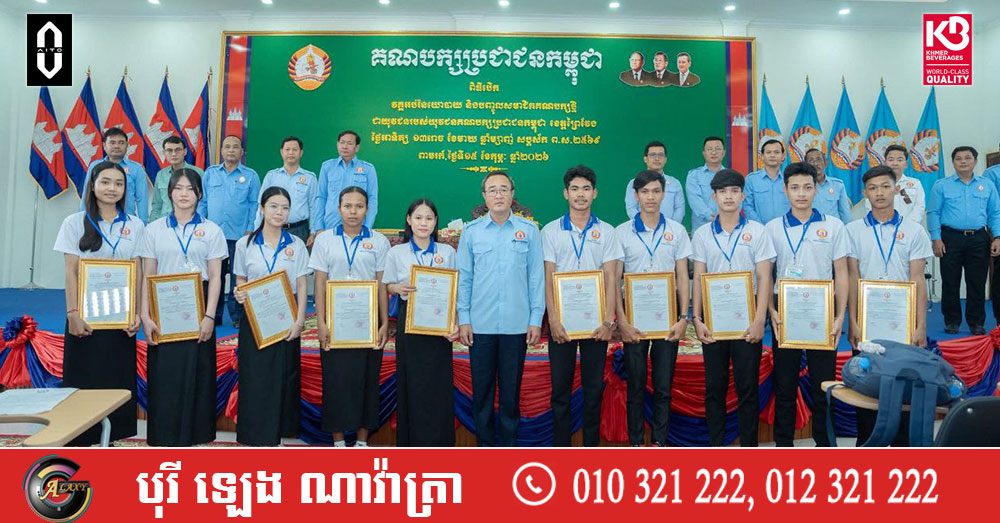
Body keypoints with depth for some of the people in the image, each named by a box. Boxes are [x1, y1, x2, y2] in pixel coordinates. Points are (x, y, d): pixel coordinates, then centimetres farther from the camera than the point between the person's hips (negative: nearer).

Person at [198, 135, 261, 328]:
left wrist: (250, 230, -4)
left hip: (239, 234, -2)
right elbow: (202, 202, 14)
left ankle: (238, 316, 7)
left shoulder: (250, 176, 6)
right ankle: (213, 315, 14)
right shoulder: (210, 173, 12)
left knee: (238, 277, 0)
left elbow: (254, 205, 4)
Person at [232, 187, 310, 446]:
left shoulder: (296, 245, 3)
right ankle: (256, 431, 11)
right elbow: (240, 281, 9)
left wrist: (299, 321, -7)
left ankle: (281, 425, 19)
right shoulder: (245, 244, 3)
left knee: (284, 374, 5)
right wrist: (240, 295, -14)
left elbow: (302, 286, 1)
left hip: (286, 319, 1)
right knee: (255, 375, 0)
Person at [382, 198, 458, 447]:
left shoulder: (447, 252, 3)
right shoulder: (396, 252, 2)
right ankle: (411, 439, 17)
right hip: (409, 322, 0)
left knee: (439, 383, 1)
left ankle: (438, 440, 15)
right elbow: (387, 285, 10)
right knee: (411, 382, 3)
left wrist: (456, 323, -7)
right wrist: (398, 288, -13)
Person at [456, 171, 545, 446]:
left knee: (511, 389, 8)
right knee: (481, 388, 8)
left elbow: (536, 277, 3)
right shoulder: (471, 231, 4)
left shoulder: (529, 230, 3)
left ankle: (509, 442, 21)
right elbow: (464, 277, 5)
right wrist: (463, 320, -1)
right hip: (480, 325, 1)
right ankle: (484, 442, 22)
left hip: (516, 325, -1)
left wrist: (536, 320, -2)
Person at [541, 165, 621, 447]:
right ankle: (561, 444, 15)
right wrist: (553, 319, -8)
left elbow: (610, 278, 1)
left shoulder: (606, 231, 5)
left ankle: (591, 443, 18)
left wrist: (608, 320, -8)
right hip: (562, 319, 0)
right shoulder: (551, 231, 3)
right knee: (560, 385, 4)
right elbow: (548, 278, 0)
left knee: (594, 385, 6)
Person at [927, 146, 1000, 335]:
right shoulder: (941, 186, 4)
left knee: (977, 283, 4)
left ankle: (976, 323, 14)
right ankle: (952, 321, 13)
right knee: (950, 283, 2)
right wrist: (936, 239, -8)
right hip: (951, 239, -2)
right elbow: (933, 213, 0)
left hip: (979, 240, 2)